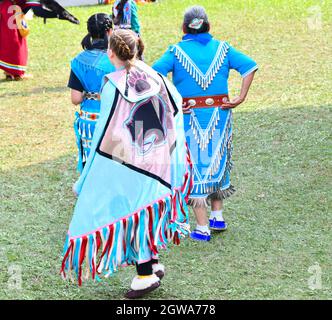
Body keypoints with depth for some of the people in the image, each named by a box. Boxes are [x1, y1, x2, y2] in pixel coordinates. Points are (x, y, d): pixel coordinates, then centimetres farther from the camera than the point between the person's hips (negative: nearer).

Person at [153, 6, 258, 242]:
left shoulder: (176, 51, -4)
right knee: (217, 161, 20)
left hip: (190, 116, -2)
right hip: (219, 115, 3)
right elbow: (249, 66, -3)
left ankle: (202, 228, 5)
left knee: (195, 166, 5)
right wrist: (241, 98, -5)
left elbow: (155, 74, -18)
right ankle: (218, 217, 30)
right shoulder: (222, 48, 3)